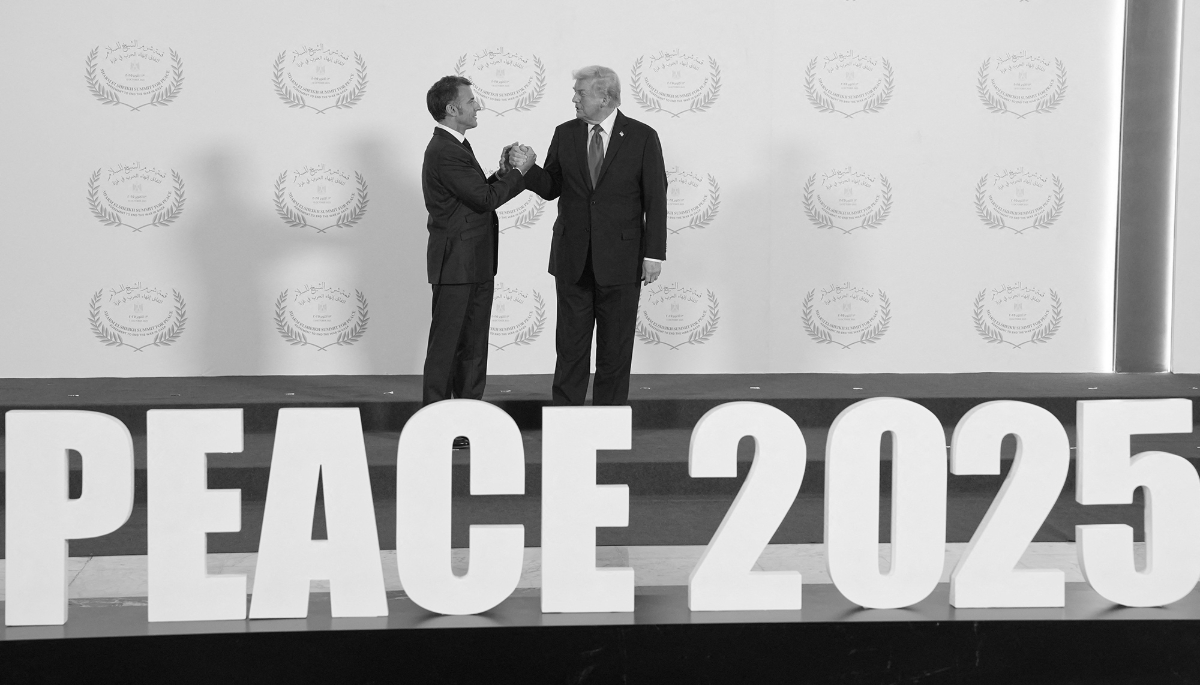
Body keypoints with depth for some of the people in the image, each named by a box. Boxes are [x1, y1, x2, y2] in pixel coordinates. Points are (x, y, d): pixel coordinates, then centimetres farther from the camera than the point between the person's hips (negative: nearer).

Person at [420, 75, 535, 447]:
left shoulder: (455, 147, 15)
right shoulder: (444, 152, -18)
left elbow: (479, 195, 15)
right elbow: (484, 198, -21)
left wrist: (504, 172, 3)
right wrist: (517, 171, -9)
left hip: (476, 264, 10)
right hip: (456, 264, -10)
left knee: (473, 345, 14)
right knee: (445, 344, -3)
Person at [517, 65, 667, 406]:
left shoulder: (642, 137, -3)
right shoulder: (565, 134, 6)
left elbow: (656, 199, -3)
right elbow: (552, 188, 11)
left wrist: (654, 253, -8)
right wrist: (527, 166, -9)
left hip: (619, 259, -2)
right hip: (572, 260, 2)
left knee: (615, 348, 5)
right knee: (570, 345, 4)